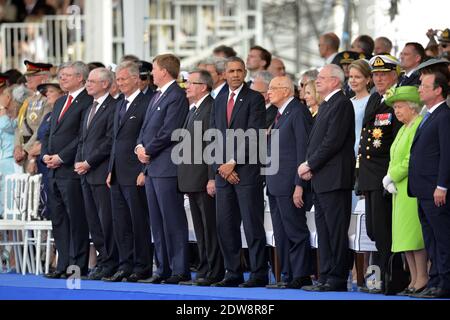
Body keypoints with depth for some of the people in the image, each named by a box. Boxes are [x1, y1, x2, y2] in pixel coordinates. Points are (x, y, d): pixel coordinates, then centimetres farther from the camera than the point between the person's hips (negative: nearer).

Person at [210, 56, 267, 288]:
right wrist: (221, 167, -1)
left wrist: (233, 163, -12)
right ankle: (233, 273, 11)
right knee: (225, 225, 5)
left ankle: (258, 274, -4)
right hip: (223, 171, 6)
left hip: (247, 171, -6)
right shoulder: (219, 102, 17)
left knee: (252, 225, -6)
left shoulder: (255, 99, -2)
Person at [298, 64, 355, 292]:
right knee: (324, 230, 11)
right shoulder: (326, 105, 20)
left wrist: (310, 165, -12)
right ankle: (326, 276, 15)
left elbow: (333, 142, -18)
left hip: (334, 179, -10)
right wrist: (309, 166, 6)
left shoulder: (341, 104, -11)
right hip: (321, 179, 10)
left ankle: (337, 279, -6)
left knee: (336, 230, -7)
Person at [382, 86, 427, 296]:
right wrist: (390, 180, 5)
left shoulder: (420, 125, -11)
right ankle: (414, 280, 9)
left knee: (414, 235, -10)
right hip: (400, 191, 10)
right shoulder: (403, 129, 21)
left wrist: (392, 176, -10)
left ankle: (422, 279, -8)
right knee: (405, 237, 7)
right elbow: (395, 160, 22)